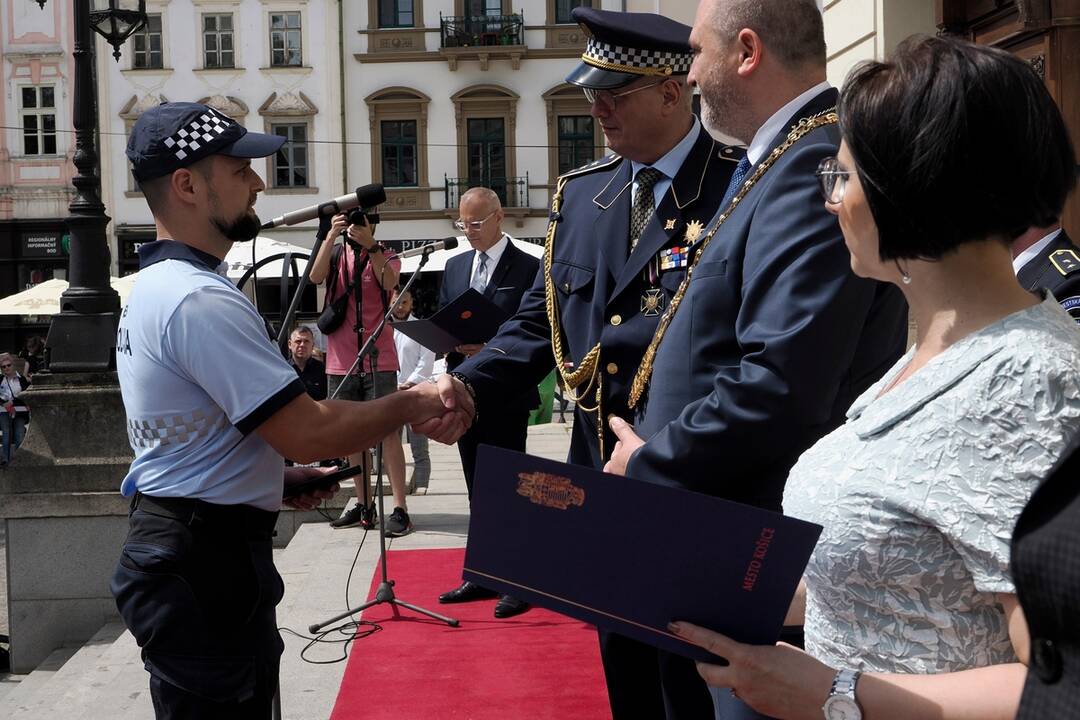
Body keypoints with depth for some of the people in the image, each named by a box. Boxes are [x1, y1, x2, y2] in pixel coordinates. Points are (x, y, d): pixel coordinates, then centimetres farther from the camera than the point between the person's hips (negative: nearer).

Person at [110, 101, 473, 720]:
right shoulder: (201, 299, -21)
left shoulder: (152, 287, 13)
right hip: (205, 564, -10)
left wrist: (276, 475, 12)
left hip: (168, 547, 10)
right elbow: (309, 432, -24)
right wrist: (415, 403, -11)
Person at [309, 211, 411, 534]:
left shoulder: (386, 257, 4)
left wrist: (370, 246, -27)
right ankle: (363, 503, 20)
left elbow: (389, 282, -17)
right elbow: (316, 276, -11)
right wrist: (332, 237, -19)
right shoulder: (336, 254, 10)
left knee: (388, 432, -8)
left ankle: (400, 508, -9)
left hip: (379, 360, -3)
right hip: (341, 362, 4)